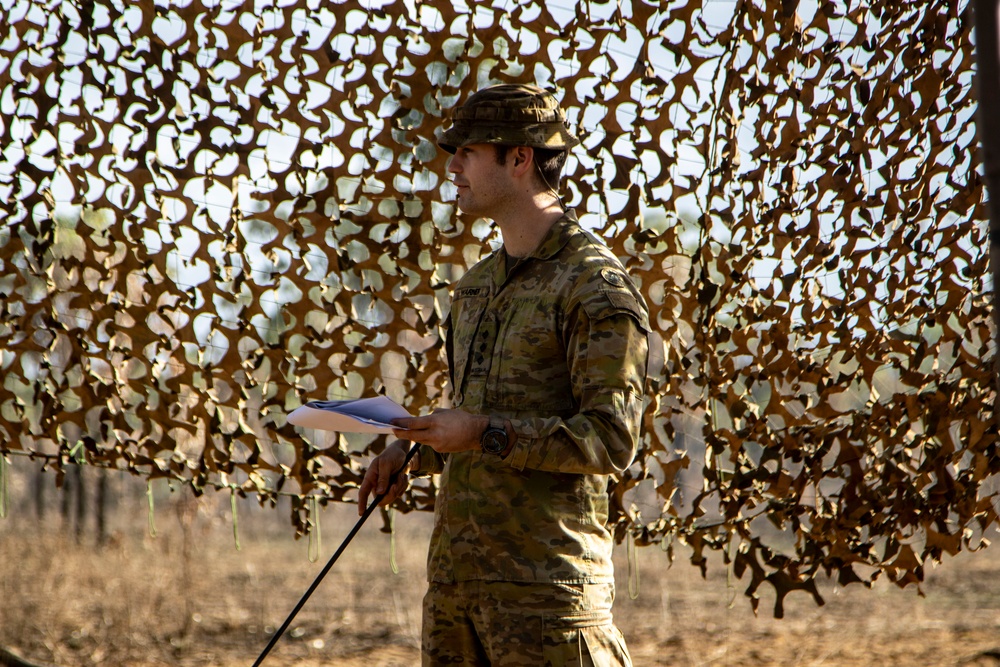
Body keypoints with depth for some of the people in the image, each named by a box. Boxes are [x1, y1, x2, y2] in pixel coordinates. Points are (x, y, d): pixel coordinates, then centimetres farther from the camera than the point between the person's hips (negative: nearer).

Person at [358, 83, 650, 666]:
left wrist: (486, 434, -20)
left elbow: (611, 440, -16)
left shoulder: (597, 287, -10)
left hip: (545, 579, -8)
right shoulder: (477, 286, 18)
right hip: (454, 570, 8)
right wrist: (412, 451, 9)